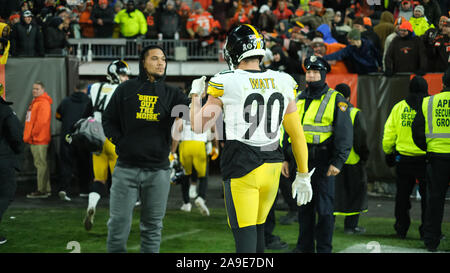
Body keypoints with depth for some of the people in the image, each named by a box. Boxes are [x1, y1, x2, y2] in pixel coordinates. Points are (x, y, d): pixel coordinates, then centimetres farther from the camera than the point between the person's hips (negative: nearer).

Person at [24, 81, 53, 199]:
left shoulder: (43, 103, -13)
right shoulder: (35, 102, 20)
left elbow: (41, 122, -20)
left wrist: (33, 134, -14)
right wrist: (28, 135, 18)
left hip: (39, 140, -11)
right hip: (34, 140, 11)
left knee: (41, 164, -10)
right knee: (41, 164, 12)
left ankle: (42, 190, -11)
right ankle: (47, 189, 17)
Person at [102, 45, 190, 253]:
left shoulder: (171, 94, 8)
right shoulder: (126, 90, 6)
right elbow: (109, 120, 12)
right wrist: (120, 142, -1)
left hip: (158, 170, 1)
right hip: (126, 168, -1)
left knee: (152, 227, 7)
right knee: (118, 223, -1)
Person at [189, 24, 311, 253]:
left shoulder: (225, 84, -9)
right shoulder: (282, 84, 4)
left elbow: (198, 126, -3)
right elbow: (297, 134, 8)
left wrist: (195, 94, 15)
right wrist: (303, 175, 16)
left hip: (241, 167, -5)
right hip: (272, 166, 5)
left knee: (244, 233, -2)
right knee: (257, 229, 18)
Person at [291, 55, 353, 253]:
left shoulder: (336, 100, -3)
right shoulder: (299, 99, 13)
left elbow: (345, 133, -6)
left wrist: (338, 162, -13)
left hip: (323, 160, -5)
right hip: (302, 160, 5)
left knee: (324, 207, -2)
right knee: (304, 205, 10)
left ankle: (324, 248, 4)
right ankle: (305, 246, 18)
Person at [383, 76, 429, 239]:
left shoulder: (399, 107, 3)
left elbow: (389, 134, 5)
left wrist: (388, 153, 18)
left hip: (403, 158, 3)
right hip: (425, 158, -2)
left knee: (402, 195, 13)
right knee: (427, 195, 7)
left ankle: (401, 229, 17)